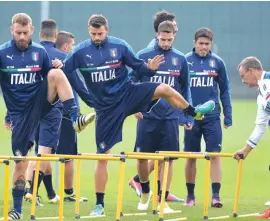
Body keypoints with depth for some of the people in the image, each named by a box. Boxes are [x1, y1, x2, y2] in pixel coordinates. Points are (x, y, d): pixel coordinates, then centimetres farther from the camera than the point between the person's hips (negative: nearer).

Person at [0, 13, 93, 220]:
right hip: (20, 112, -1)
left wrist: (56, 68, -9)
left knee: (56, 73, -25)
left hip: (40, 102, 1)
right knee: (20, 162, -2)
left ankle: (75, 119, -29)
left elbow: (52, 80, 12)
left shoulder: (40, 52, 4)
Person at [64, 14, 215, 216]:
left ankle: (195, 112, 8)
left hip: (127, 94, 1)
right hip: (106, 108, -1)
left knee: (164, 89, -20)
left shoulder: (120, 46, -5)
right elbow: (66, 73, 1)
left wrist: (149, 68, -19)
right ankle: (99, 204, 9)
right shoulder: (80, 52, -8)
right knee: (103, 156, -1)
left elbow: (137, 66, 4)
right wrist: (87, 96, 0)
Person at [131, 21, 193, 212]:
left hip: (170, 117, 1)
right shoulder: (143, 56, -1)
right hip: (147, 116, -1)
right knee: (142, 156, 2)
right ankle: (145, 191, 27)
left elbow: (185, 89, 12)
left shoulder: (180, 59, 5)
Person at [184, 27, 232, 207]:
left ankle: (216, 195, -5)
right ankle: (190, 195, 18)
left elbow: (225, 91, 8)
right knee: (191, 156, 7)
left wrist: (228, 116, 5)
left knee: (215, 154, -6)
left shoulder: (217, 63, 3)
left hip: (212, 117, 0)